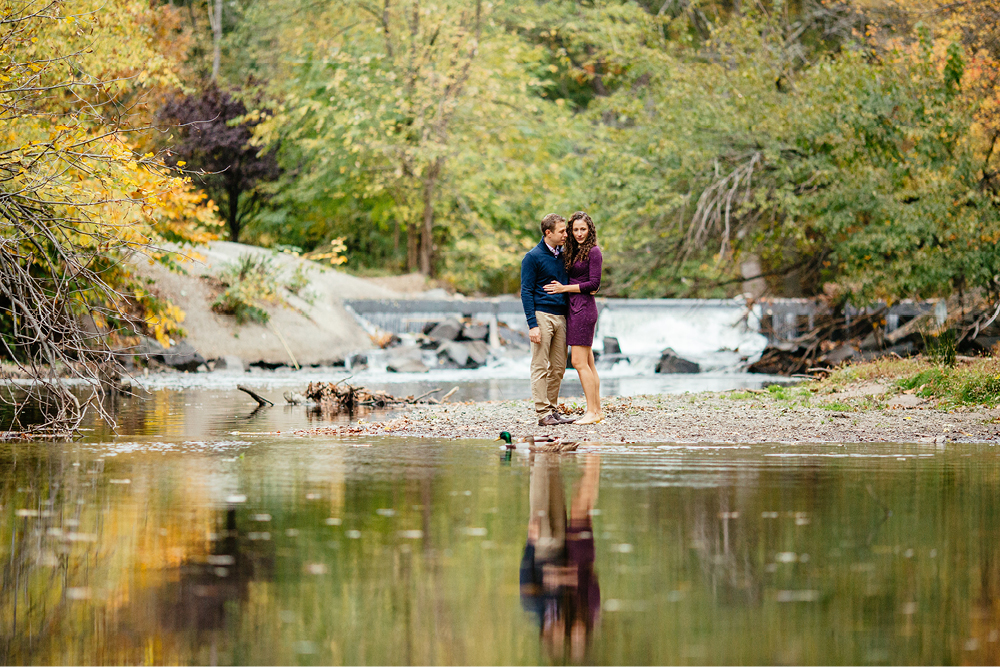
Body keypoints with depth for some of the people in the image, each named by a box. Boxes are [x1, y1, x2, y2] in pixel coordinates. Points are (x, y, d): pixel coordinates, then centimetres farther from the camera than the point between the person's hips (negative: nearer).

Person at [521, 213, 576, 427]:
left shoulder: (563, 255, 13)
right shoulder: (533, 257, -6)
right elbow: (526, 292, -8)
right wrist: (532, 325, -14)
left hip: (561, 317, 7)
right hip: (542, 315, -7)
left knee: (558, 368, 7)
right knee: (541, 367, -5)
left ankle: (553, 410, 13)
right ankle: (543, 413, -5)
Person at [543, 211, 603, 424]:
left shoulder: (593, 252, -9)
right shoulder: (573, 252, 16)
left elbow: (594, 284, -14)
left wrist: (565, 288, -11)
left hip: (584, 308, -9)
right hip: (574, 309, 9)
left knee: (579, 361, -11)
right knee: (588, 363, 9)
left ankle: (593, 412, -9)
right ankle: (596, 410, 12)